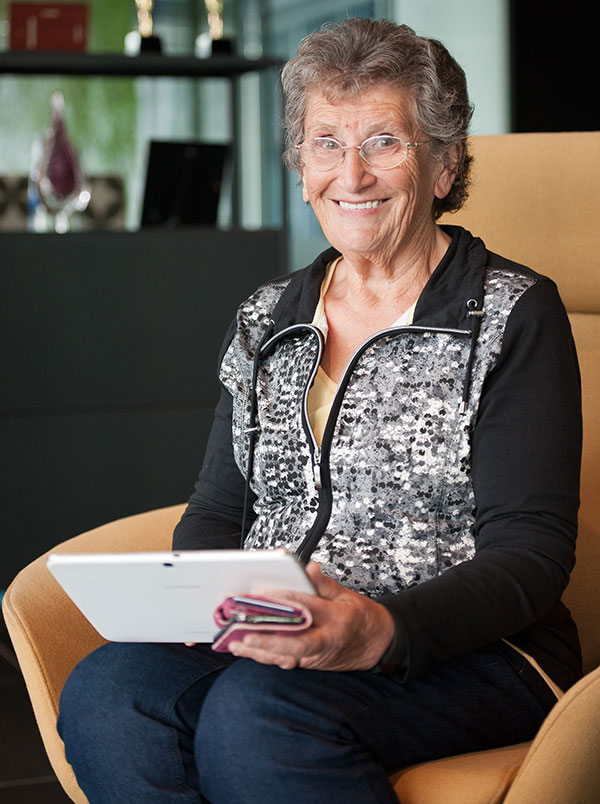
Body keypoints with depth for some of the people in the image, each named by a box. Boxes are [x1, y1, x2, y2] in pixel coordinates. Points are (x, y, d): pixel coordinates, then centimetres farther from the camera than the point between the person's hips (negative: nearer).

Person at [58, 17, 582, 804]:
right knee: (105, 694, -26)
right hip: (271, 644, 5)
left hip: (469, 653, -4)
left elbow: (532, 549, -9)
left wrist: (382, 630, -27)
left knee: (253, 713, -34)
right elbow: (219, 509, 17)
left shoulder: (513, 314, -1)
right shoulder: (267, 319, 16)